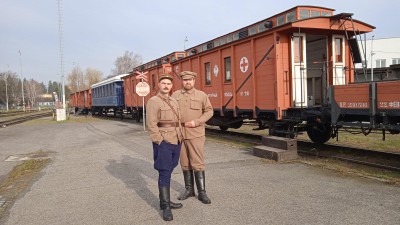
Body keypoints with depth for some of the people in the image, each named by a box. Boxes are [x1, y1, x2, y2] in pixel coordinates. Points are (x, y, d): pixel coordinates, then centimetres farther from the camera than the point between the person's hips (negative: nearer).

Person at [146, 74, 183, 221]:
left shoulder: (174, 102, 15)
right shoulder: (153, 101, -8)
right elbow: (151, 124, -14)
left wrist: (180, 139, 13)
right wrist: (161, 143, -17)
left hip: (176, 142, 7)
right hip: (163, 143, -7)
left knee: (167, 173, 14)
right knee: (164, 174, -4)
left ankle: (165, 201, 25)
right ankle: (165, 206, 3)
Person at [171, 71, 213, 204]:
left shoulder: (201, 95, 2)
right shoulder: (175, 95, 9)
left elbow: (209, 111, 0)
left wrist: (196, 122, -11)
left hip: (196, 134, -3)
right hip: (179, 134, 3)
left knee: (197, 163, -2)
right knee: (185, 164, 10)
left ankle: (202, 192, 7)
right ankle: (189, 189, 23)